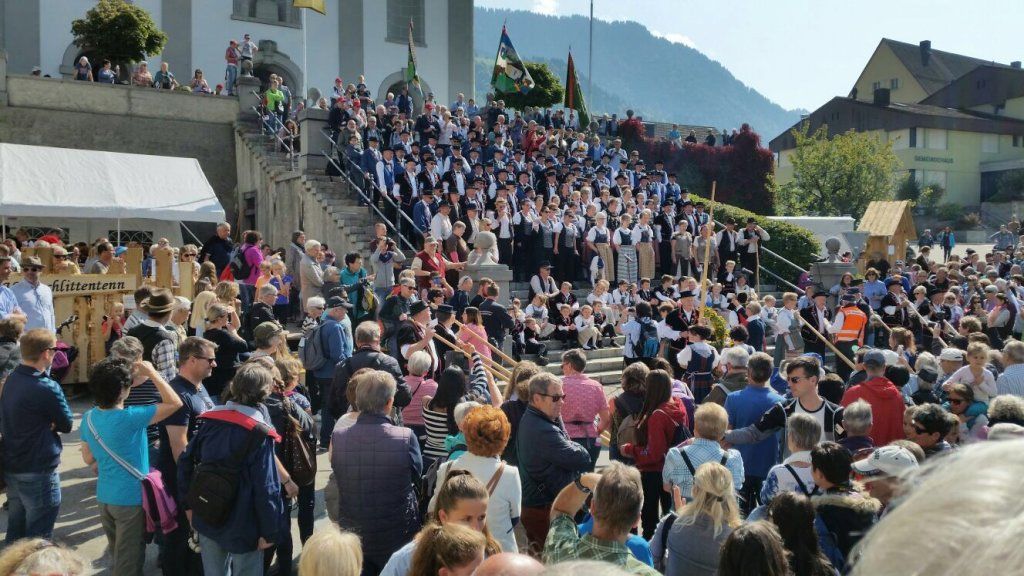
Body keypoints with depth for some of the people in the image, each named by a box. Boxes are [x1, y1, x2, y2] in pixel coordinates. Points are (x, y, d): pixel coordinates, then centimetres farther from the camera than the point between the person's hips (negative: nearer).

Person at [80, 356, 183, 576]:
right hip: (131, 499, -7)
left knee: (118, 554, 25)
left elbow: (88, 459, 8)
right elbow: (175, 403, -22)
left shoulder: (88, 418, -3)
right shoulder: (130, 418, -26)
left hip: (104, 497, 7)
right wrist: (151, 373, -16)